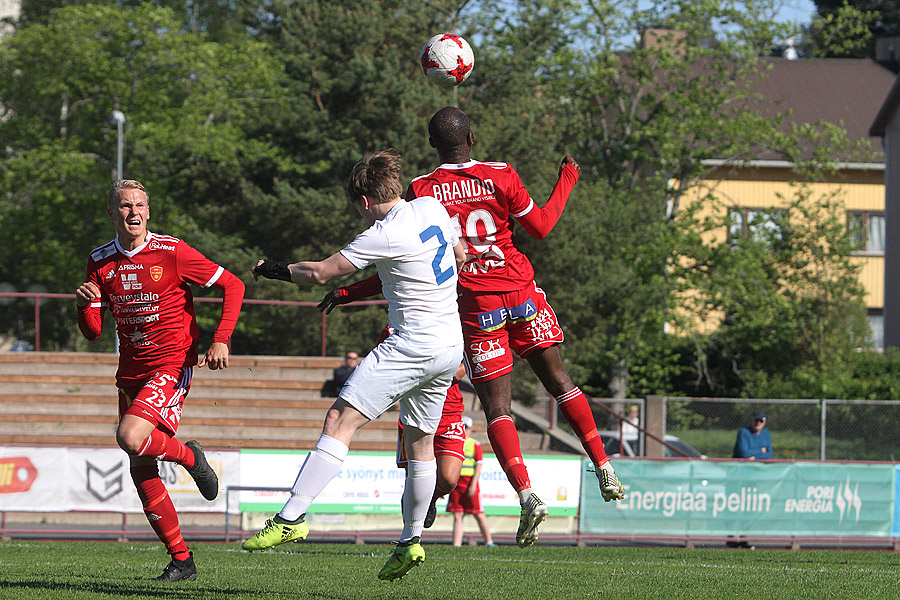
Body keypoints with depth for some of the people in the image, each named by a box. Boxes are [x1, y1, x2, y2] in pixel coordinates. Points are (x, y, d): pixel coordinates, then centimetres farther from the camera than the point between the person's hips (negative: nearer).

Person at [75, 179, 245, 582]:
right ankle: (181, 561, 12)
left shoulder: (172, 252, -9)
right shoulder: (101, 262, 5)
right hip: (131, 371, 6)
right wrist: (85, 304, -15)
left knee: (130, 438, -28)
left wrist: (220, 340, -13)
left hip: (171, 366, -6)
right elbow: (93, 331, 7)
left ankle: (188, 456, 4)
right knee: (141, 470, 3)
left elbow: (232, 285, -3)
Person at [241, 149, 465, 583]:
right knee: (420, 443, 19)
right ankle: (410, 542, 24)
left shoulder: (384, 235, -15)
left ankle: (290, 519, -22)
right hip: (452, 345, 9)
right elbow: (459, 255, 25)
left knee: (340, 420, -13)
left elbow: (320, 272, -9)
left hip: (412, 345, -9)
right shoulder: (432, 207, 8)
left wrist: (272, 269, 6)